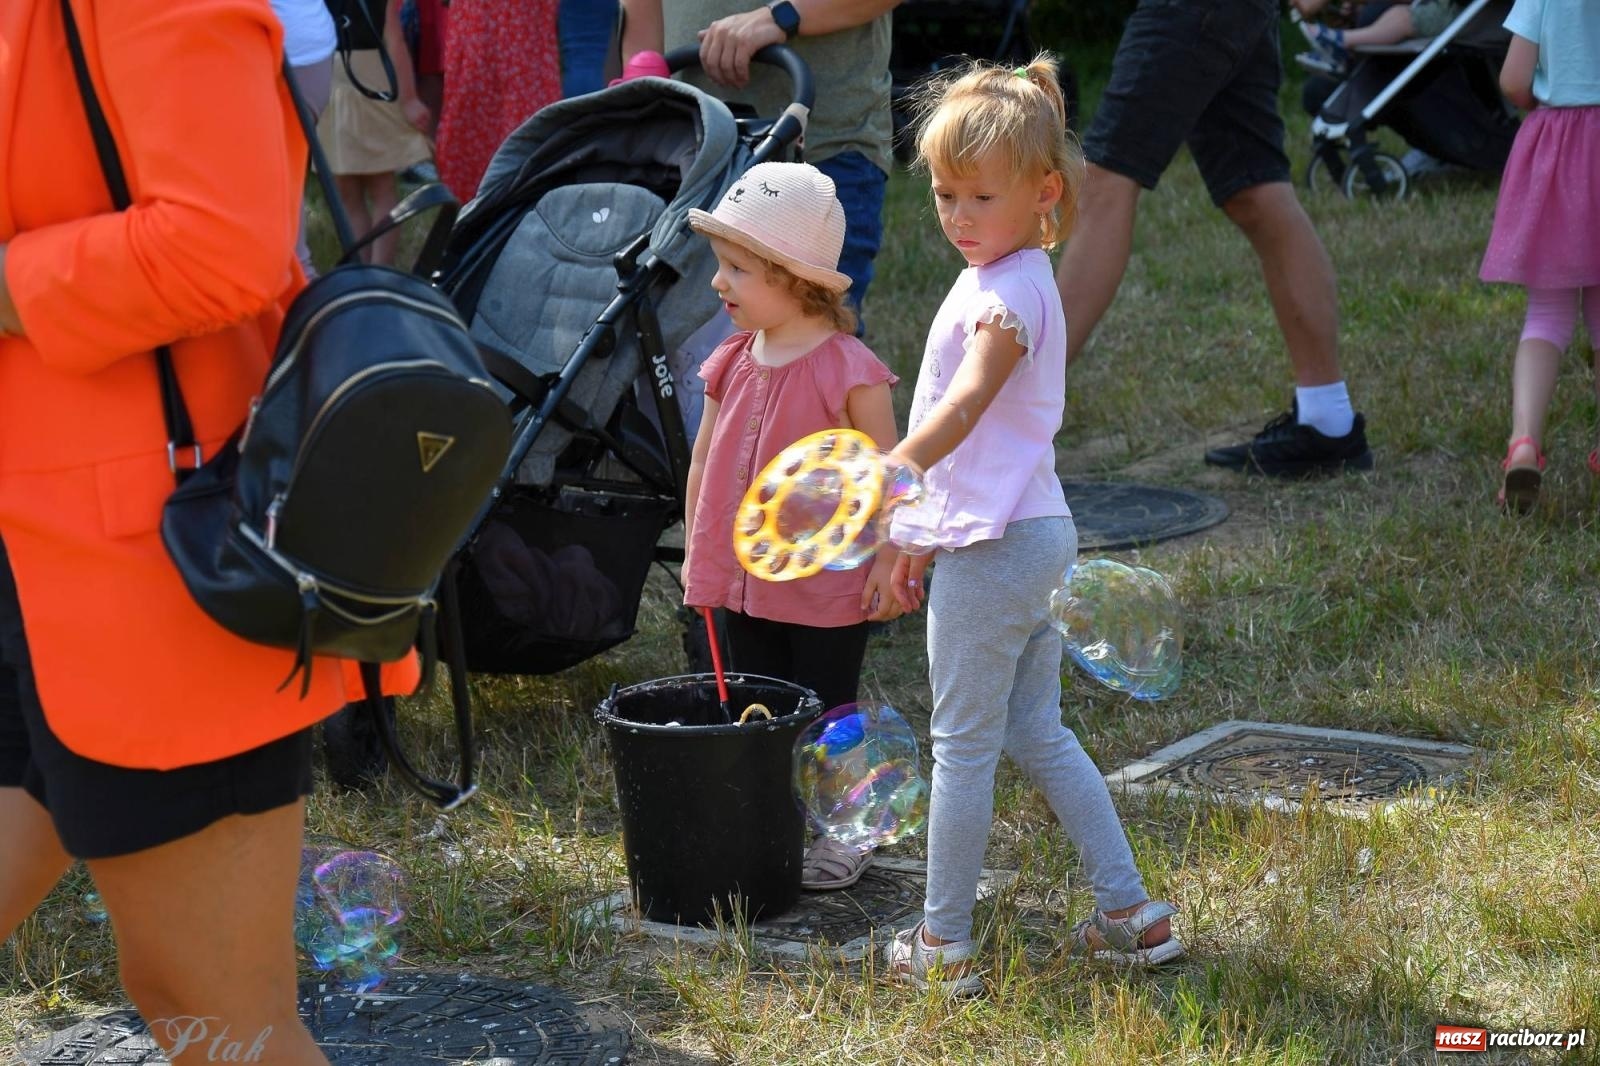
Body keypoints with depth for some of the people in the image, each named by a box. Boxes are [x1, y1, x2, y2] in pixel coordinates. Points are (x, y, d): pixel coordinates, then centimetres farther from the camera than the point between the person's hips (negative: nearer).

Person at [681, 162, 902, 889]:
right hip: (744, 582, 6)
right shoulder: (733, 364, 2)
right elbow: (705, 461, 12)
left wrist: (889, 560, -11)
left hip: (827, 589, -6)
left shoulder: (848, 370, -17)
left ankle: (844, 836, 22)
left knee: (825, 717, 7)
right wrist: (697, 550, 14)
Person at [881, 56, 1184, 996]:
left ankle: (945, 945, 10)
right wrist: (919, 533, 23)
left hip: (994, 547, -10)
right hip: (1031, 531, 10)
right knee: (1037, 734, 17)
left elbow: (962, 410, -31)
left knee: (963, 744, 0)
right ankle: (1133, 914, 20)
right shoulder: (1005, 279, 15)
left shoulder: (1009, 292, -16)